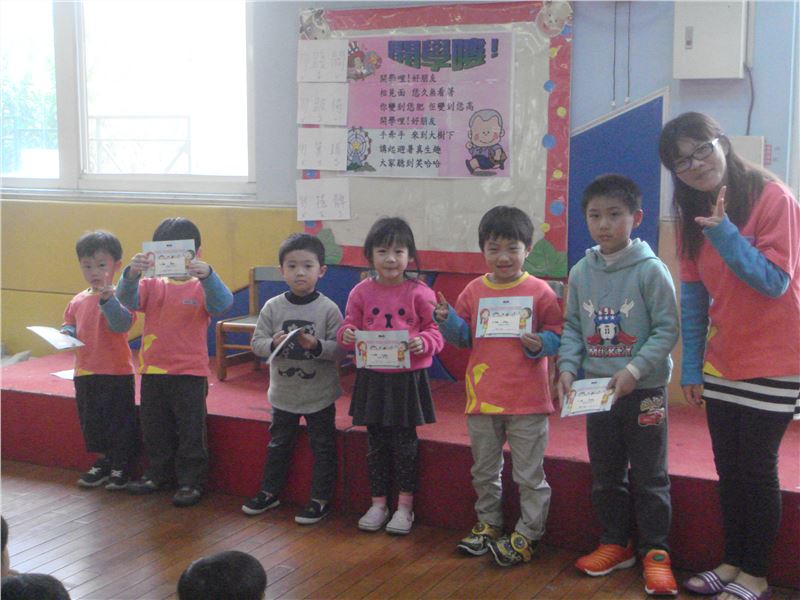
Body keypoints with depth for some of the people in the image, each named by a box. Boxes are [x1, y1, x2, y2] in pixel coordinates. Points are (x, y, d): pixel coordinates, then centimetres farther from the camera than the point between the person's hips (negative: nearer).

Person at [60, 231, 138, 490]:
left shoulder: (119, 296, -13)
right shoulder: (78, 301, 8)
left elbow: (122, 323, -27)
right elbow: (70, 324, 19)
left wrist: (107, 299, -39)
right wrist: (66, 333, -2)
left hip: (117, 373, -7)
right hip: (84, 372, 7)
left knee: (120, 421, 4)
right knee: (91, 421, 17)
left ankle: (121, 468, 19)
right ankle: (104, 462, 34)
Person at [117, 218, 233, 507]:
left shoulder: (202, 287, -6)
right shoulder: (151, 285, 4)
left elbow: (222, 303, -24)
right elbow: (127, 298, -11)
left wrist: (207, 275, -42)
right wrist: (131, 273, -32)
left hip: (189, 373, -4)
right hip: (152, 370, 4)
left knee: (191, 430, 3)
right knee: (154, 429, 17)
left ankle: (192, 481, 14)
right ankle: (158, 474, 32)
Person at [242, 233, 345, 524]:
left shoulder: (328, 309, -12)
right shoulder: (272, 307, -5)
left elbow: (340, 349, -13)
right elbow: (256, 343, -3)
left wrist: (316, 345, -30)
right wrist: (273, 343, -23)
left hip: (320, 394, -3)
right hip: (284, 392, 3)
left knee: (323, 447, 7)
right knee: (278, 444, 19)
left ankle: (320, 499, 20)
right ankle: (269, 492, 35)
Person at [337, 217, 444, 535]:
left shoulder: (419, 293, -6)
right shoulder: (362, 292, 1)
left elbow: (436, 331, -3)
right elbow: (350, 326, 8)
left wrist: (424, 342, -24)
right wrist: (347, 334, -15)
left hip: (408, 378, -2)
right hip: (372, 378, 3)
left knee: (404, 443, 5)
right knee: (376, 443, 12)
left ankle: (405, 506, 19)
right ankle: (378, 504, 24)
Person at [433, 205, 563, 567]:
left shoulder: (540, 292, -6)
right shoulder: (474, 291, 4)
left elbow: (556, 335, -3)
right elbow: (464, 336, 9)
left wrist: (540, 344, -23)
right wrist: (447, 320, -10)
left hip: (527, 401, -4)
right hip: (483, 399, 4)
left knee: (529, 475, 5)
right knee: (484, 472, 18)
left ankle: (527, 534, 18)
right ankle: (488, 524, 35)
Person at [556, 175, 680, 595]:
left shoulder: (650, 270, -11)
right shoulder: (581, 273, 2)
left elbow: (668, 330, -11)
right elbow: (572, 328, 8)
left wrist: (635, 370, -21)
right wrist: (567, 367, -7)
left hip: (644, 391, -4)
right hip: (596, 391, 5)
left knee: (649, 477, 6)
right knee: (605, 474, 15)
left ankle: (655, 551, 19)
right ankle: (615, 543, 30)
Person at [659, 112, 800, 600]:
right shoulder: (693, 214, 4)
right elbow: (693, 297, 5)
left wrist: (724, 232, -28)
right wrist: (691, 367, 3)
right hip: (722, 364, 6)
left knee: (758, 469, 2)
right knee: (729, 468, 13)